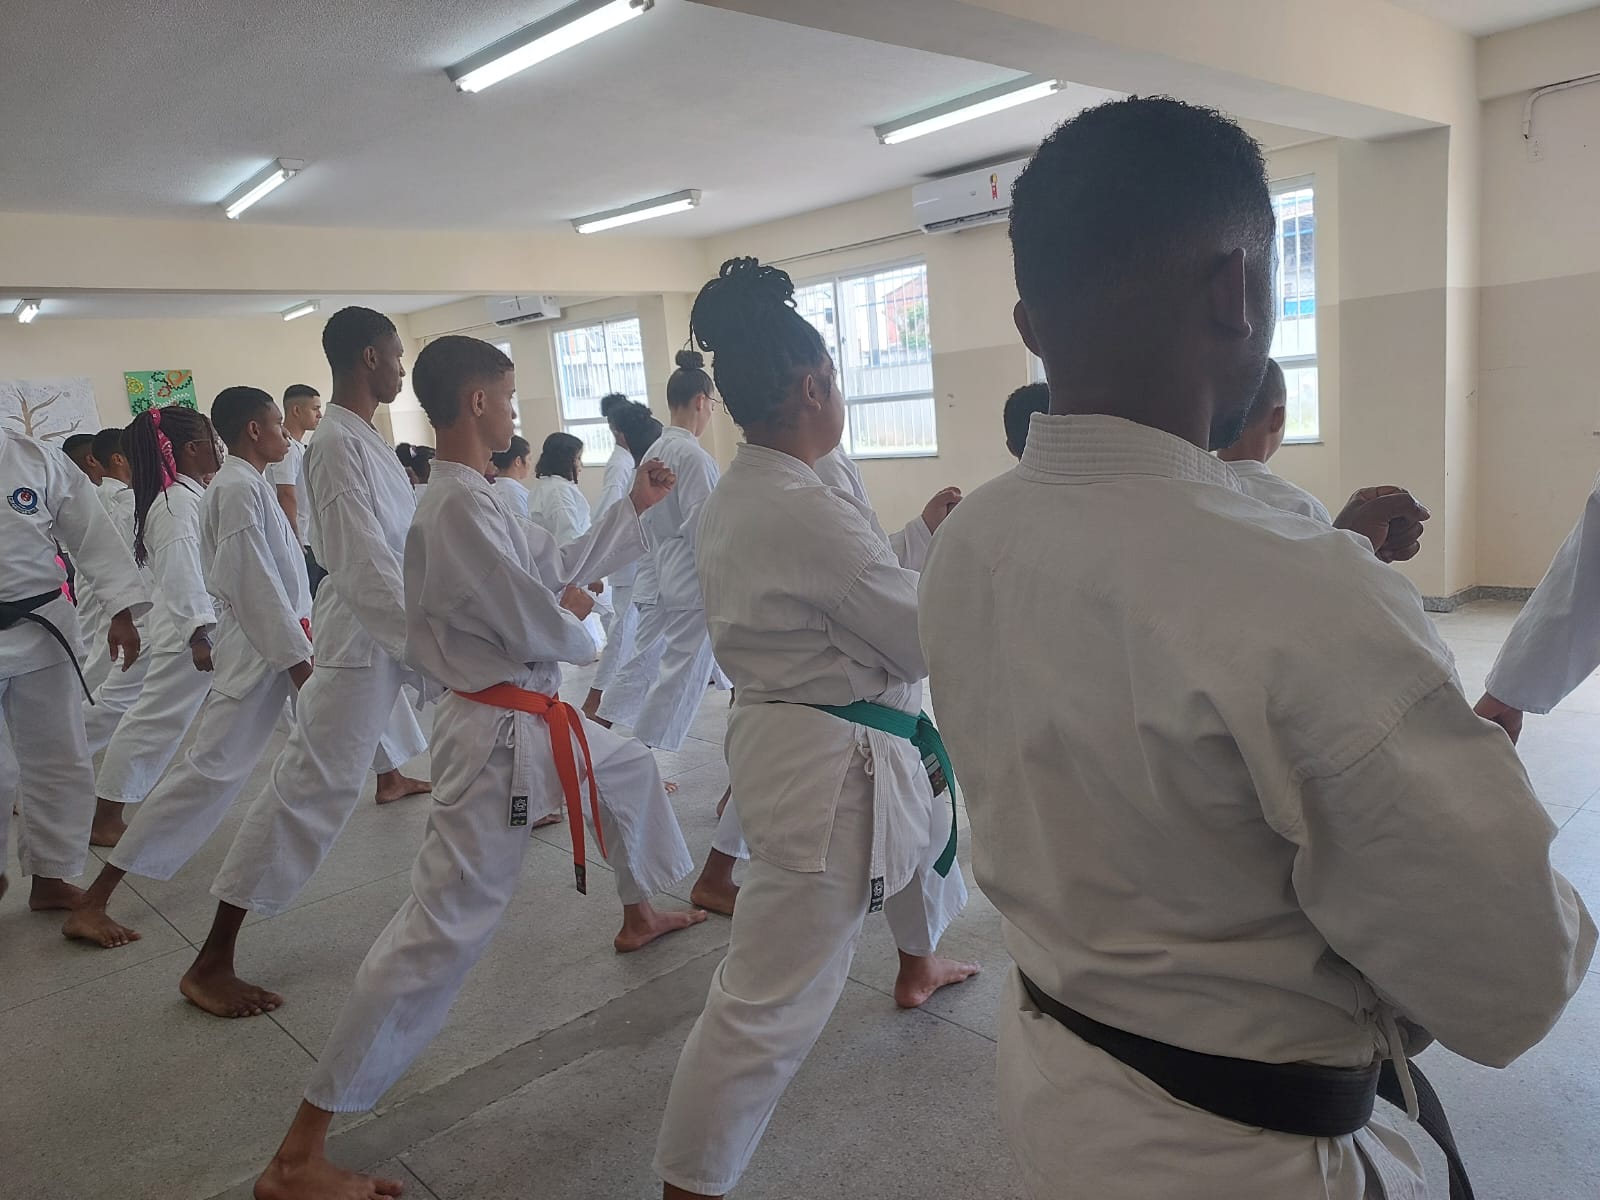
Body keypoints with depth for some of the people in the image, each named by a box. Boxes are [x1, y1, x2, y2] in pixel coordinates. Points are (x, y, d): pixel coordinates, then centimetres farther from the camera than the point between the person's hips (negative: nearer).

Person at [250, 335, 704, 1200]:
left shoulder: (471, 497, 9)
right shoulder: (461, 507, -25)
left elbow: (558, 567, 16)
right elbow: (540, 627, -26)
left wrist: (634, 508, 16)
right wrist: (578, 621, -3)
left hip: (530, 716, 11)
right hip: (498, 733, -11)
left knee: (633, 771, 30)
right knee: (445, 926, -10)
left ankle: (639, 919, 56)